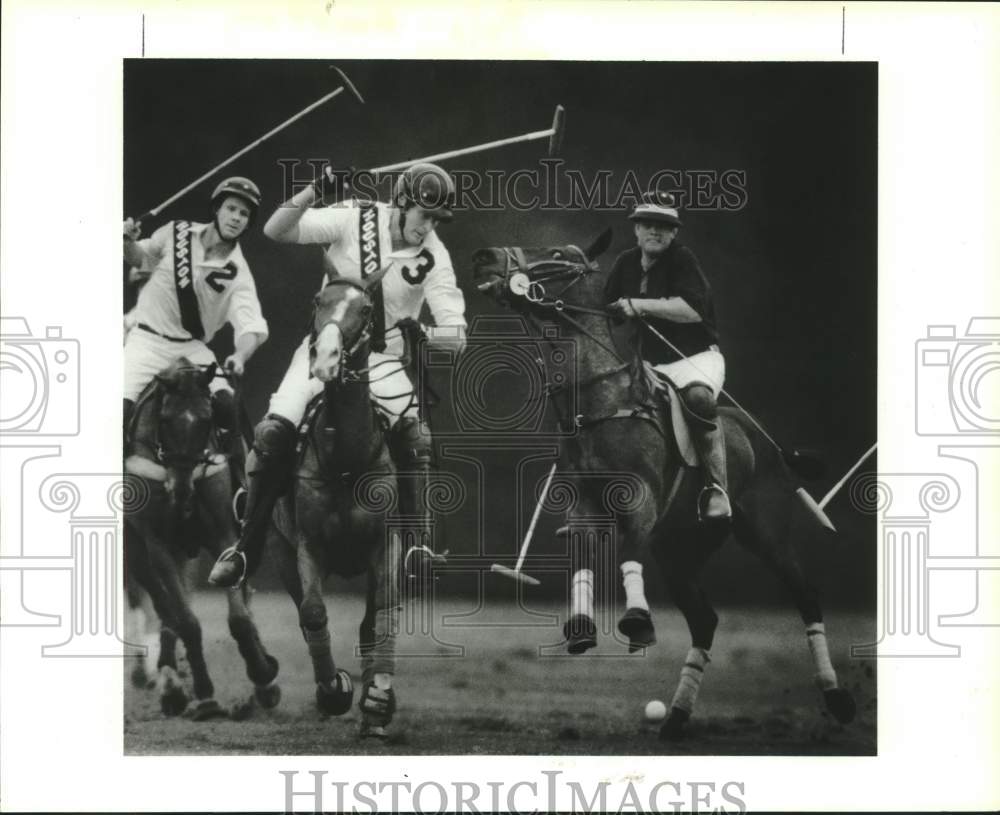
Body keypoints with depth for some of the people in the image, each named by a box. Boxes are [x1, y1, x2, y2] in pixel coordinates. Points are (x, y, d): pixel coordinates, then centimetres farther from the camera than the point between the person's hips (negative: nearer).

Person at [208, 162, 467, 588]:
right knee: (272, 435, -13)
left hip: (381, 357, 1)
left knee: (415, 438, -19)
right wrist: (313, 192, -32)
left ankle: (420, 545, -5)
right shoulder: (354, 220, -14)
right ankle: (245, 548, -2)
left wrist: (421, 334, -37)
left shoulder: (433, 256, -12)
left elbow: (455, 333, -15)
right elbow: (275, 230, -16)